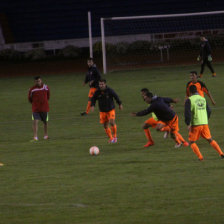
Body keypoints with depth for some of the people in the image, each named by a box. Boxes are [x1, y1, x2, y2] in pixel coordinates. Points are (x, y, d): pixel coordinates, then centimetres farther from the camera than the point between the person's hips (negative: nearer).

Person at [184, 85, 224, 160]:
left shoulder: (189, 100, -7)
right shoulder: (203, 99, 9)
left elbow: (187, 112, -16)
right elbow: (207, 110, 17)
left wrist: (188, 124, -12)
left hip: (195, 124, -5)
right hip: (205, 123, 5)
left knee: (192, 142, 8)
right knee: (210, 139, 15)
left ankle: (200, 157, -6)